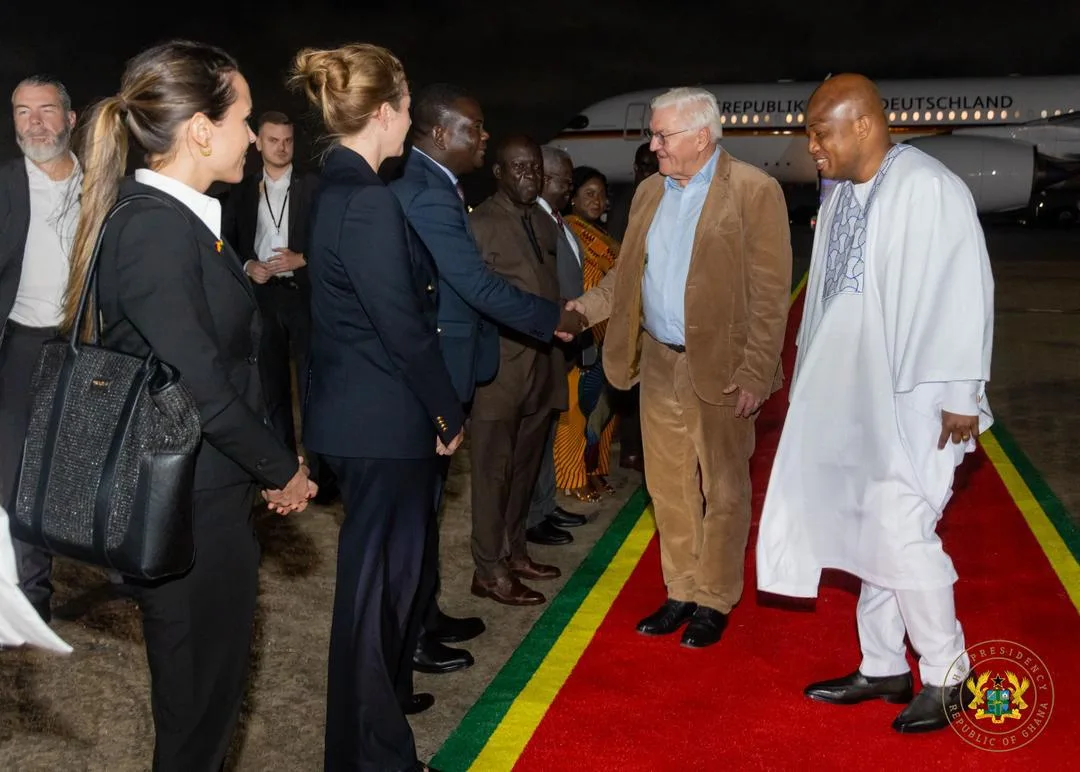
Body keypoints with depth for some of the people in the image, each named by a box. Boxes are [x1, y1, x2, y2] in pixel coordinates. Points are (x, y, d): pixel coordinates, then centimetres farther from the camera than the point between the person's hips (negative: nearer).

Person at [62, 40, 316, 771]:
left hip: (208, 497, 9)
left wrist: (272, 464, 7)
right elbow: (201, 387, -23)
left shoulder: (178, 219, 8)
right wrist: (283, 468, -9)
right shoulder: (155, 227, -21)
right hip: (190, 512, -9)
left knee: (207, 688, 22)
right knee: (199, 702, 9)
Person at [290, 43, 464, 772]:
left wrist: (437, 406, 16)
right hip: (385, 418, -10)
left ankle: (382, 696, 44)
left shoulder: (338, 189, 10)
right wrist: (450, 410, -9)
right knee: (379, 574, 2)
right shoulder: (368, 200, -21)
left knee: (383, 567, 24)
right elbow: (402, 323, -21)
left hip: (361, 411, 10)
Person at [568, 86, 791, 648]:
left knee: (722, 490, 7)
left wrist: (755, 374, -15)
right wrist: (585, 306, -2)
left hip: (720, 366, -6)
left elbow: (770, 291, -12)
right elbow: (627, 272, 15)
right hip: (658, 362, 6)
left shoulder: (753, 191, -9)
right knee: (668, 486, 13)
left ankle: (715, 601, 21)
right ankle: (681, 593, 28)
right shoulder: (650, 192, 10)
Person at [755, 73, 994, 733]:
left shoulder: (930, 190, -13)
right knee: (874, 530, 12)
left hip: (912, 401, -8)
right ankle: (883, 668, 25)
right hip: (851, 399, 8)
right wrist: (816, 383, 14)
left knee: (900, 532, -9)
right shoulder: (840, 198, 10)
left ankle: (945, 676, 10)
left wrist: (961, 396, -15)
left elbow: (964, 294, -14)